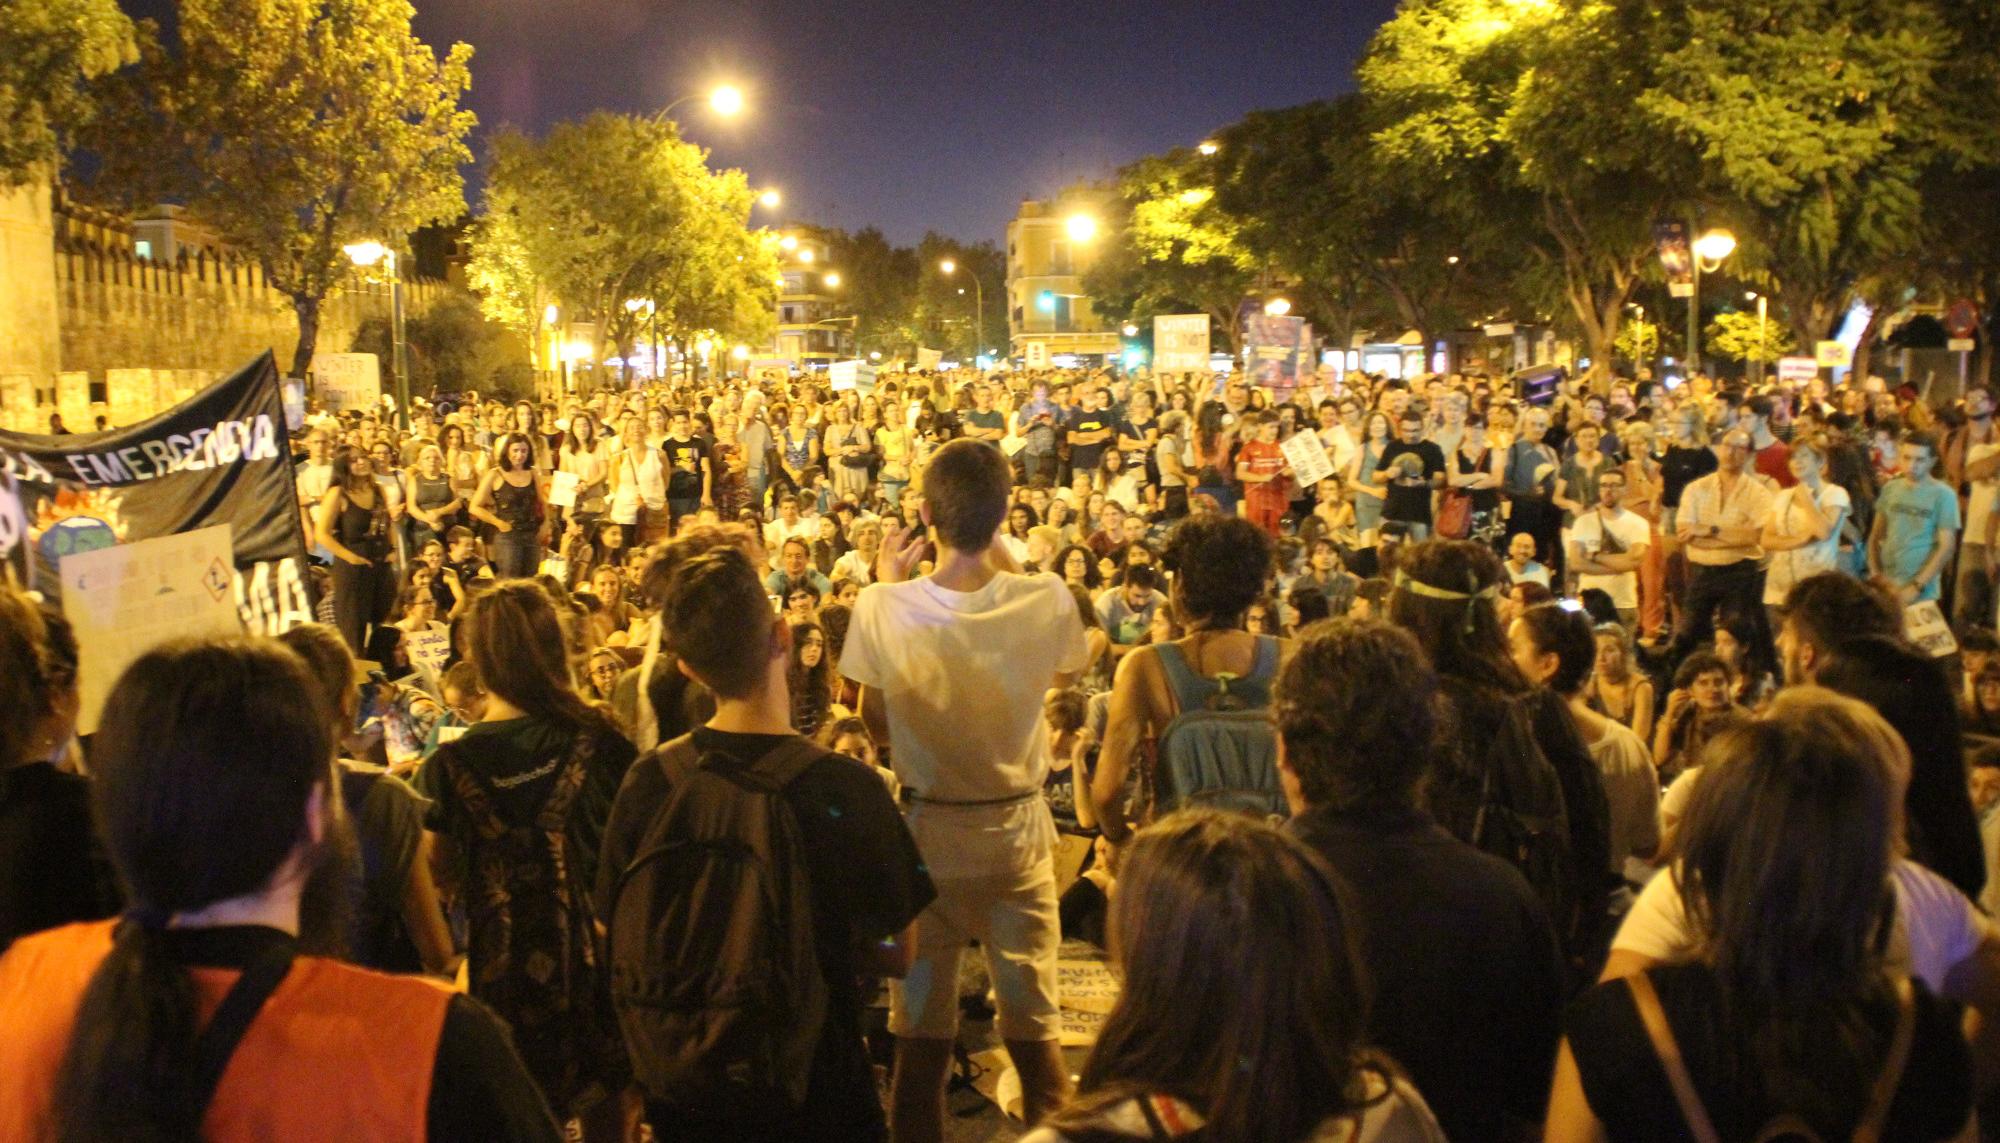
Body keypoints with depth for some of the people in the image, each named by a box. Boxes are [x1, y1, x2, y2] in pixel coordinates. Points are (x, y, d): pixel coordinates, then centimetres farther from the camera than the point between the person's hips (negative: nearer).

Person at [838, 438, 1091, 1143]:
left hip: (926, 832, 0)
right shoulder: (1046, 600, -16)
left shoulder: (882, 607, -18)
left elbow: (875, 725, -2)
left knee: (921, 1037, 11)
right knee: (1035, 1033, 13)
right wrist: (1009, 572, 12)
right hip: (1018, 830, 1)